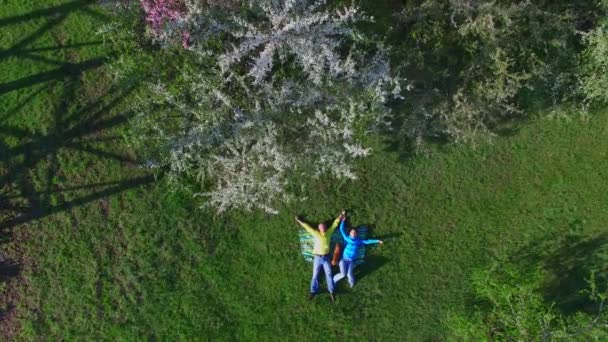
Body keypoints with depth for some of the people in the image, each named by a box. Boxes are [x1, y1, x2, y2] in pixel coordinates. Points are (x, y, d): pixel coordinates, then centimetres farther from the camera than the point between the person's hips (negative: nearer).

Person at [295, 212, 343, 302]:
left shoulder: (329, 232, 4)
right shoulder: (316, 233, 1)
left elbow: (335, 223, 12)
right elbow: (307, 226, 8)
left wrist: (341, 215, 18)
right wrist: (299, 221, 15)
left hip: (326, 258, 1)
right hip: (317, 258, -1)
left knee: (329, 274, 0)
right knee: (315, 275, 5)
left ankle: (331, 292, 5)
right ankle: (313, 292, 11)